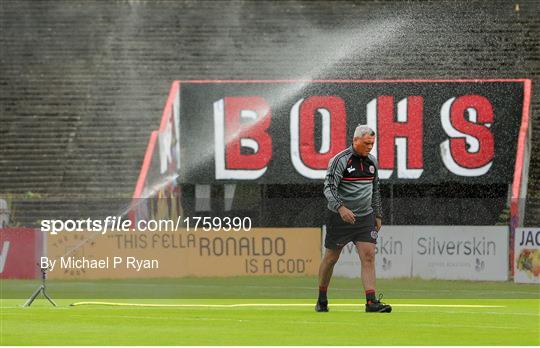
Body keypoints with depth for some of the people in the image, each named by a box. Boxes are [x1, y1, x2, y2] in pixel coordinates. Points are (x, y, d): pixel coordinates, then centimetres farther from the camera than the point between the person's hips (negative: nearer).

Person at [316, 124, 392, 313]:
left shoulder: (372, 161, 9)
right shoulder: (339, 160, -11)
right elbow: (329, 188, -19)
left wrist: (378, 215, 18)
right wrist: (341, 207, -33)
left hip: (365, 217, 5)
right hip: (340, 217, -5)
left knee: (368, 255, -10)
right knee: (331, 257, 5)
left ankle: (371, 301, -16)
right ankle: (322, 299, 22)